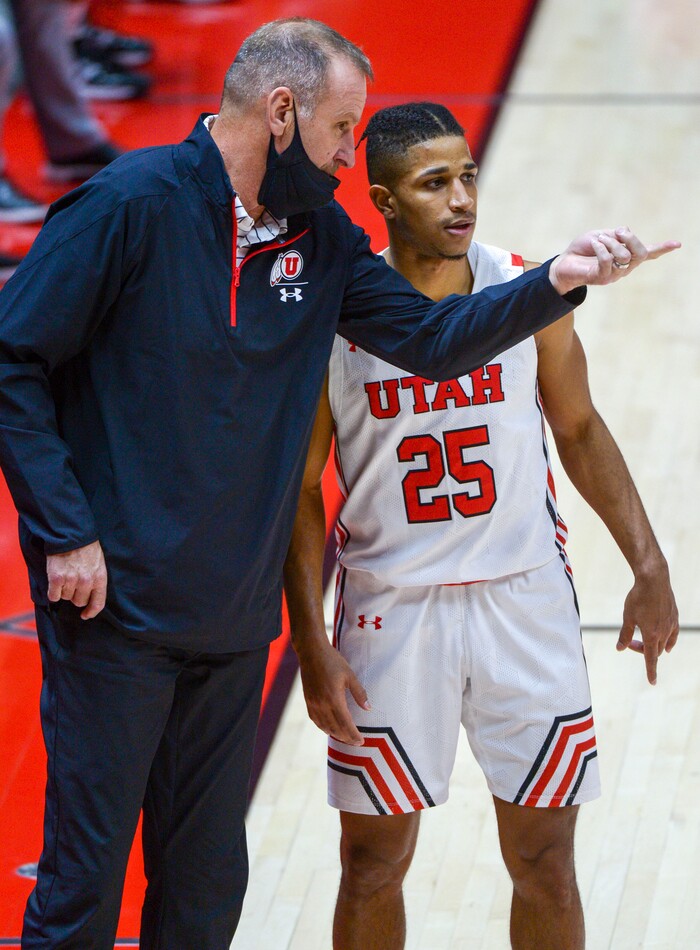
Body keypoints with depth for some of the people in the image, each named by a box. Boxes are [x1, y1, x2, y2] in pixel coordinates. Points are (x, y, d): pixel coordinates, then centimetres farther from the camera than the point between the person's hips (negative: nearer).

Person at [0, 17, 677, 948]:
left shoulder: (318, 236, 8)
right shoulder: (134, 205, -13)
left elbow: (428, 337, 7)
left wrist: (556, 282, -8)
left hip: (236, 623, 7)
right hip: (117, 605, -6)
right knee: (85, 875, -1)